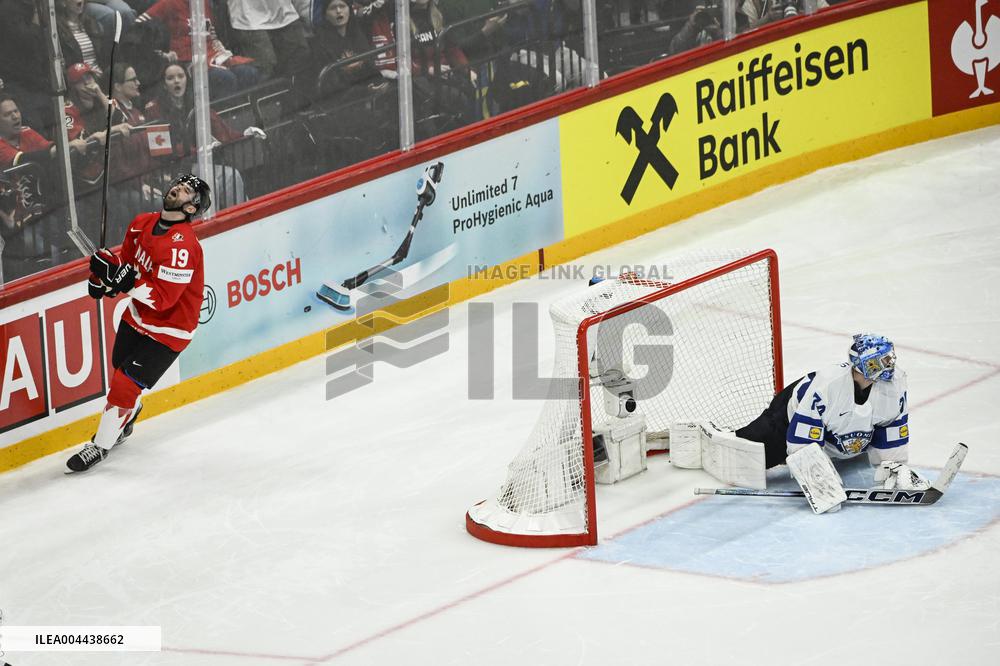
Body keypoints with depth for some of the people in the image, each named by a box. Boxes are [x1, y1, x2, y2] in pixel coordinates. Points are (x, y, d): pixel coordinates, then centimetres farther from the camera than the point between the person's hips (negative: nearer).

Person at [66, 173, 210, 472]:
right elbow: (128, 259, 11)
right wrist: (106, 275, -9)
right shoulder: (142, 224, -5)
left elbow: (162, 297, -31)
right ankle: (123, 422, 52)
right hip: (137, 316, 8)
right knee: (121, 369, 23)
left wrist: (123, 279, -37)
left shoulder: (182, 246, -30)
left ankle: (101, 445, 5)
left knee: (126, 384, -10)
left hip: (167, 330, -8)